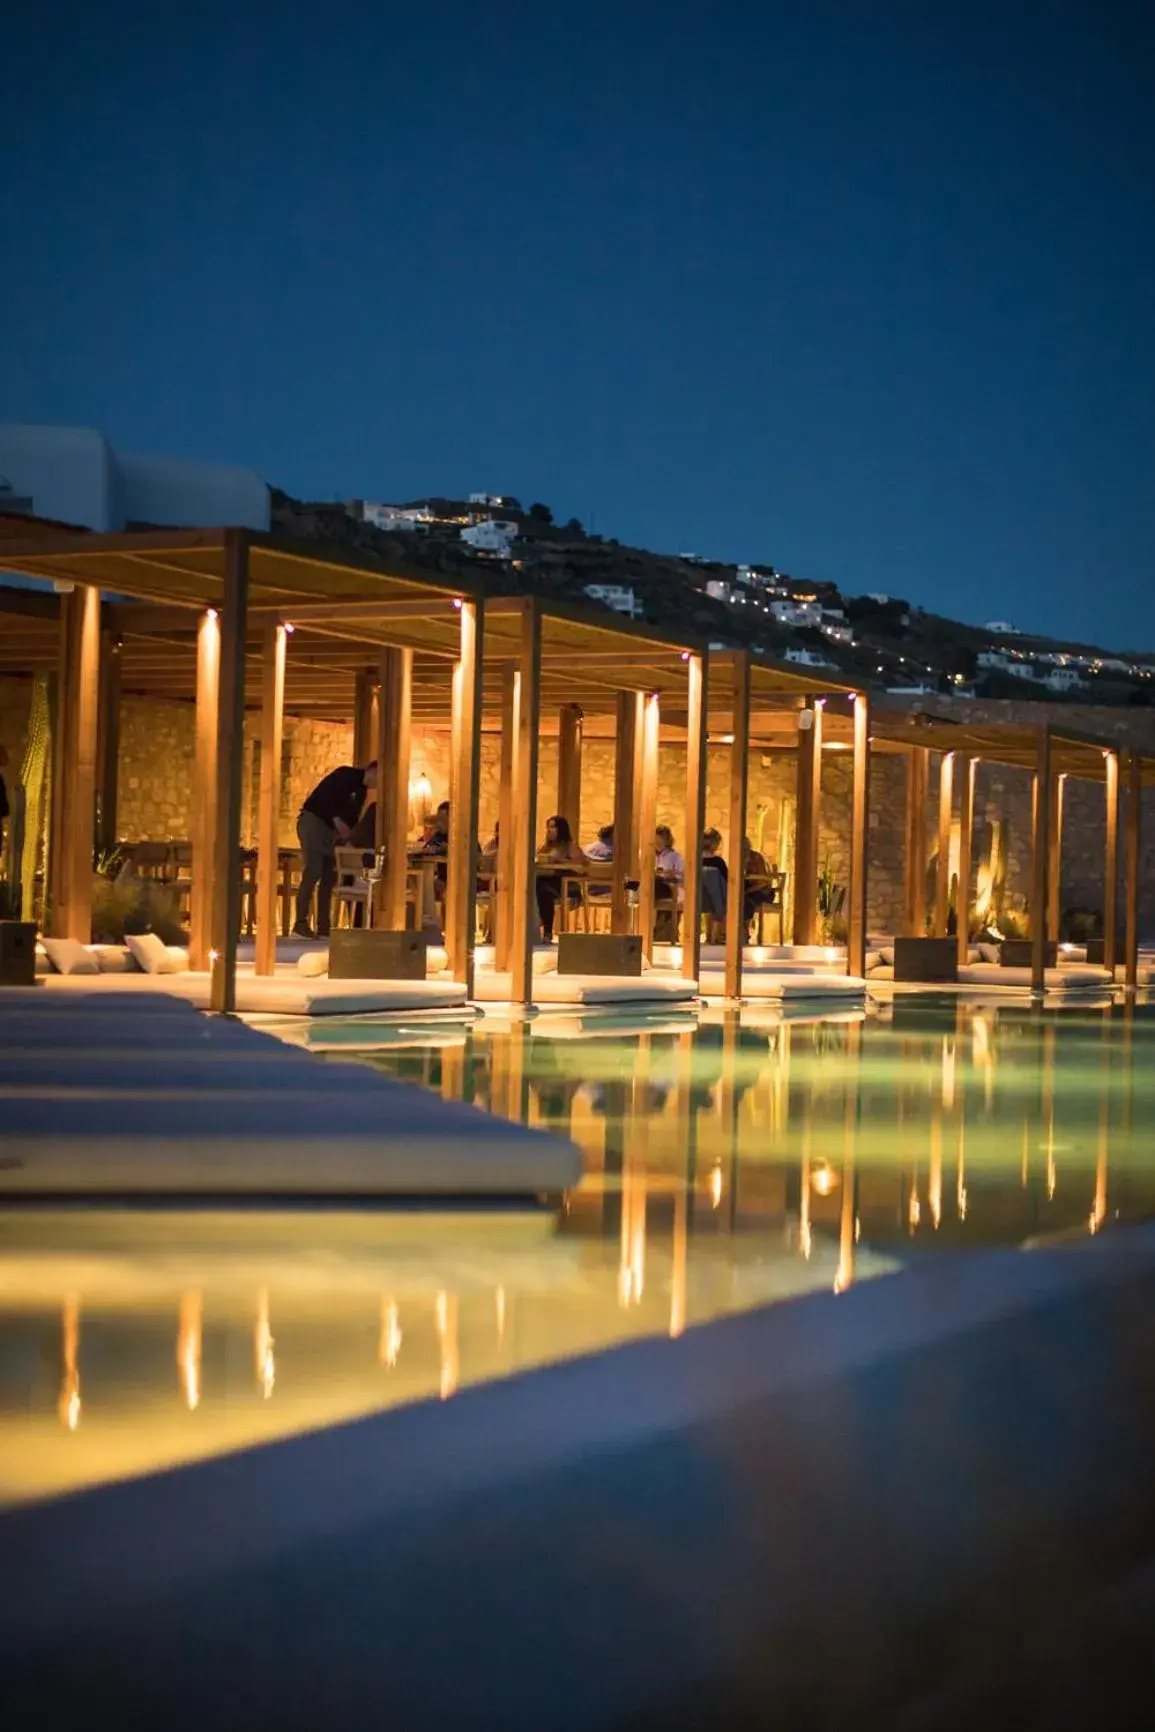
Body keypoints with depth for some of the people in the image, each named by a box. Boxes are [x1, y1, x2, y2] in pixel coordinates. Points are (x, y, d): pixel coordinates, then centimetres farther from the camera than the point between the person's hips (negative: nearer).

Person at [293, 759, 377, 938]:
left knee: (330, 876, 3)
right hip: (312, 821, -9)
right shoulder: (346, 775, -11)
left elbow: (352, 816, 15)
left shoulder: (361, 790, 14)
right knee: (313, 871, -16)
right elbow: (323, 795, -22)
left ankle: (323, 927, 3)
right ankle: (300, 925, -17)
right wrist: (336, 819, -27)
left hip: (330, 828, 9)